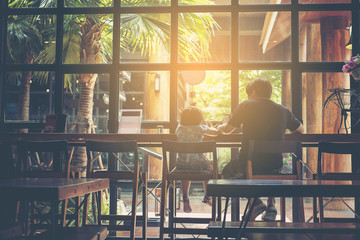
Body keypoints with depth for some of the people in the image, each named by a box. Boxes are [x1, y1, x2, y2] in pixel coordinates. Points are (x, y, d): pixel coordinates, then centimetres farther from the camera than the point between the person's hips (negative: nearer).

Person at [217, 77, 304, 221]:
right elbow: (301, 130, 21)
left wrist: (220, 127, 26)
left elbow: (228, 129, 3)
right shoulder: (283, 110, 8)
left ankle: (256, 203, 7)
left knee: (227, 173, 26)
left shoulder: (246, 106, -2)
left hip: (249, 163, -4)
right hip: (275, 166, 4)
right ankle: (271, 204, 23)